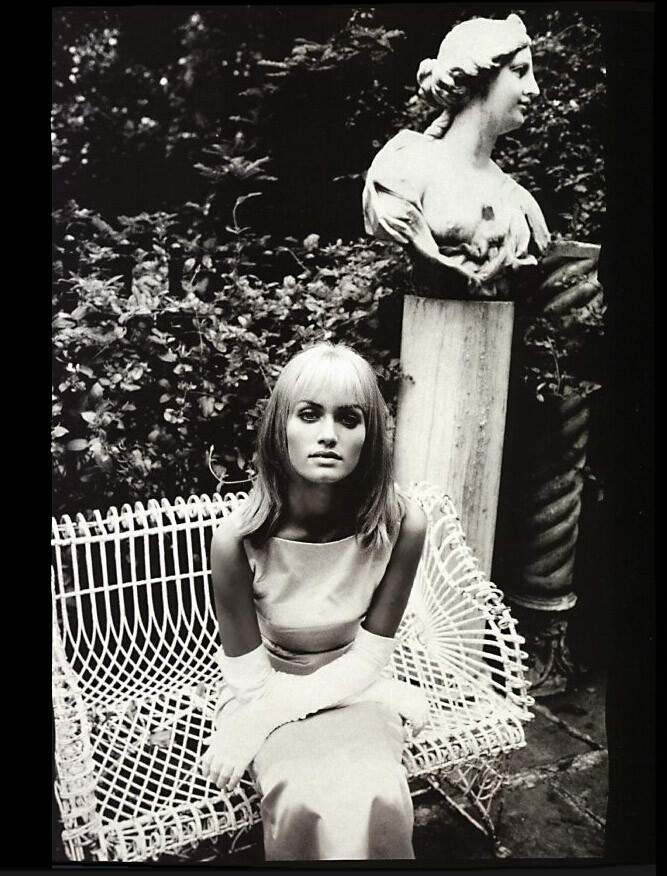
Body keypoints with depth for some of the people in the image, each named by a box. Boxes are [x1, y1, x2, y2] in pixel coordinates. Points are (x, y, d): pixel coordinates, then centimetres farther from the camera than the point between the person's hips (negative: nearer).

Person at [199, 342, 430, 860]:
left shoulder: (401, 523, -22)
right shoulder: (238, 538, -25)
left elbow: (368, 658, -13)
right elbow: (250, 677, -11)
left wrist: (257, 721, -17)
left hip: (356, 690, 1)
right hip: (270, 696, -1)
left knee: (378, 801, -27)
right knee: (306, 805, -28)